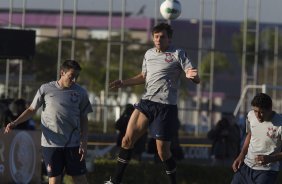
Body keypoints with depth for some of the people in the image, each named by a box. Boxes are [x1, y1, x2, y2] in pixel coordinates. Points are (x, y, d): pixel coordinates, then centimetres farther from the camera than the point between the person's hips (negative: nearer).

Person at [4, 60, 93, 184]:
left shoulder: (80, 93, 4)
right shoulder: (46, 89, 1)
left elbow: (84, 120, 8)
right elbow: (32, 110, 10)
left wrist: (84, 143, -1)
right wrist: (15, 123, -4)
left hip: (73, 144, 1)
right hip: (51, 144, -1)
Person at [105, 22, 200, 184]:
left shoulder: (178, 54, -2)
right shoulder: (149, 54, 16)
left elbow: (196, 79, -8)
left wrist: (192, 76, -31)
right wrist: (123, 83, 23)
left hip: (166, 106, -5)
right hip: (147, 102, 5)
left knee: (163, 152, -5)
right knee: (128, 139, -7)